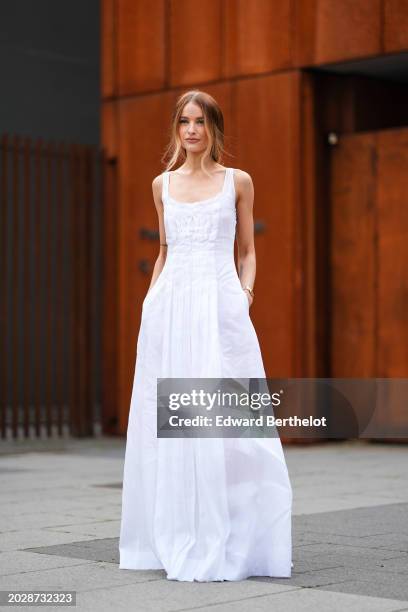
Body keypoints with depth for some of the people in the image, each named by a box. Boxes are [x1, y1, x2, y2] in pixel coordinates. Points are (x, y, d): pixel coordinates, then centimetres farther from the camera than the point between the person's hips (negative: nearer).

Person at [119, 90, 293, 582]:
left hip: (221, 305, -3)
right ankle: (177, 540, 11)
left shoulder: (238, 181, 8)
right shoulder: (163, 185, 14)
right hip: (170, 306, 3)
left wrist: (245, 293, -5)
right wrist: (150, 299, 11)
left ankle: (225, 545, -1)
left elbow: (248, 250, 10)